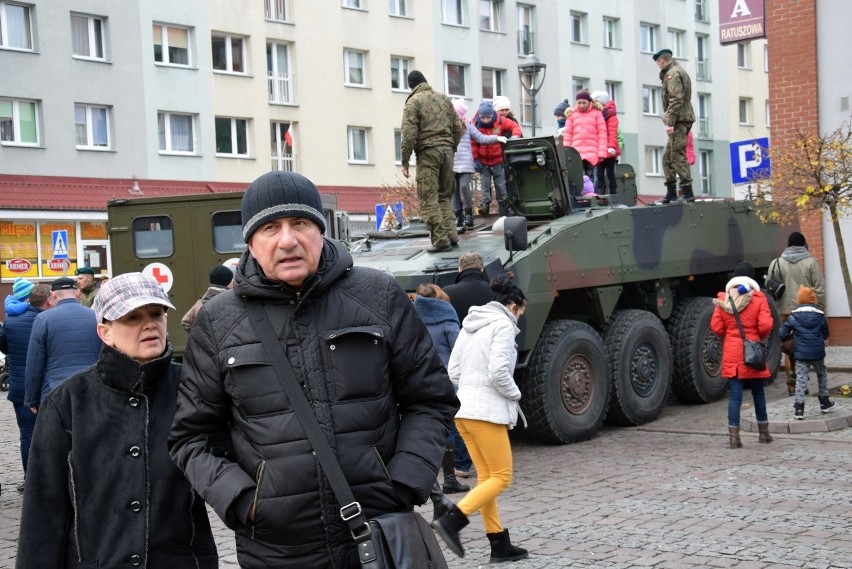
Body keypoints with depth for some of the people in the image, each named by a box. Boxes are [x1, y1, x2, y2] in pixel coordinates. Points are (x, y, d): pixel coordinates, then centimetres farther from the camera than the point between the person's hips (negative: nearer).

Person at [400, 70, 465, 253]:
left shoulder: (413, 102, -3)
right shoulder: (444, 99, 15)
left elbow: (409, 134, -10)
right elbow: (458, 128, 14)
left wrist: (405, 161, -5)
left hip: (427, 152, -6)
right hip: (447, 150, 6)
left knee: (429, 199, -3)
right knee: (445, 196, 17)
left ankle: (440, 239, -7)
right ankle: (451, 234, 10)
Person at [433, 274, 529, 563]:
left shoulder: (470, 325, 17)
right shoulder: (503, 324, -8)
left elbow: (453, 370, 15)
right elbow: (498, 371, -20)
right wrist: (514, 394, -4)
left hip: (463, 409, 9)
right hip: (487, 411, -9)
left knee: (486, 477, 12)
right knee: (501, 477, -2)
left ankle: (500, 544, 15)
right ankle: (451, 521, -15)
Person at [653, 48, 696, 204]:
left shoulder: (672, 74, -9)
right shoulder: (679, 71, 22)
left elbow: (676, 100, -19)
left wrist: (670, 122, -20)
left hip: (679, 120, -11)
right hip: (682, 120, 11)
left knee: (678, 156, -12)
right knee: (668, 157, 14)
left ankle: (687, 193, -13)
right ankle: (671, 194, 17)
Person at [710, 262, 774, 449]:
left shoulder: (723, 299, -1)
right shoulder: (758, 298, -7)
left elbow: (716, 327, -1)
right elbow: (765, 326, -13)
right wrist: (760, 336, 8)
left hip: (731, 353, 1)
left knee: (735, 394, 2)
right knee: (758, 392, 14)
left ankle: (733, 435, -4)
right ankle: (763, 432, 25)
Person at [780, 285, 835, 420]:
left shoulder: (794, 316, -4)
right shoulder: (820, 315, 0)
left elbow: (783, 334, -4)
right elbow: (825, 335, 8)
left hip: (801, 354, -1)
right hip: (818, 353, 1)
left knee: (801, 379, 0)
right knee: (822, 375, 22)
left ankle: (799, 408, -6)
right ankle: (825, 403, 30)